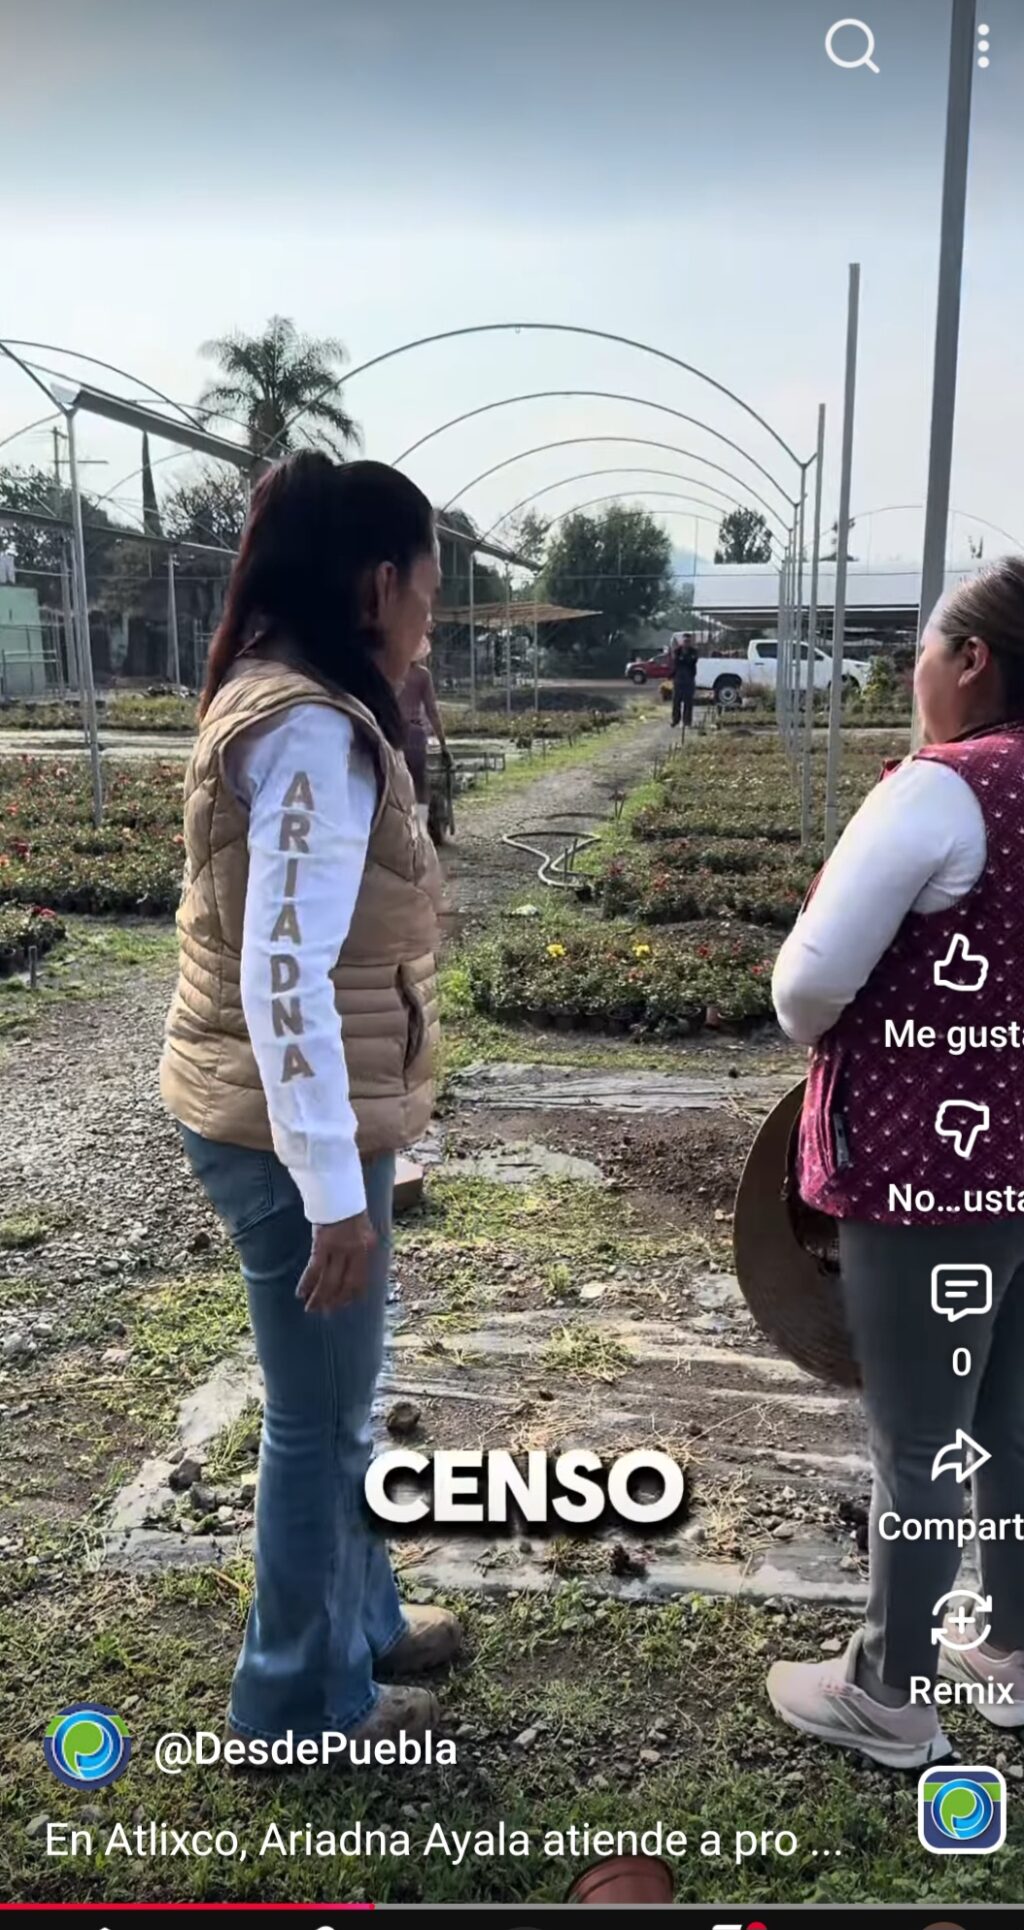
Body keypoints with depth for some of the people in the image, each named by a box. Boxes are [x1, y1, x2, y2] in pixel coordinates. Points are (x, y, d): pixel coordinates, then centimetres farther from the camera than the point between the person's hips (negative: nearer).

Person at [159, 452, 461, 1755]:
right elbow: (286, 977, -27)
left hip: (283, 1114, 10)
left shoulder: (281, 703, 10)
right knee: (318, 1419, 9)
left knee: (332, 1401, 24)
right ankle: (301, 1703, 30)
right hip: (290, 1131, -10)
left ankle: (359, 1618, 44)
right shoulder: (314, 731, -22)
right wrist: (334, 1189, -25)